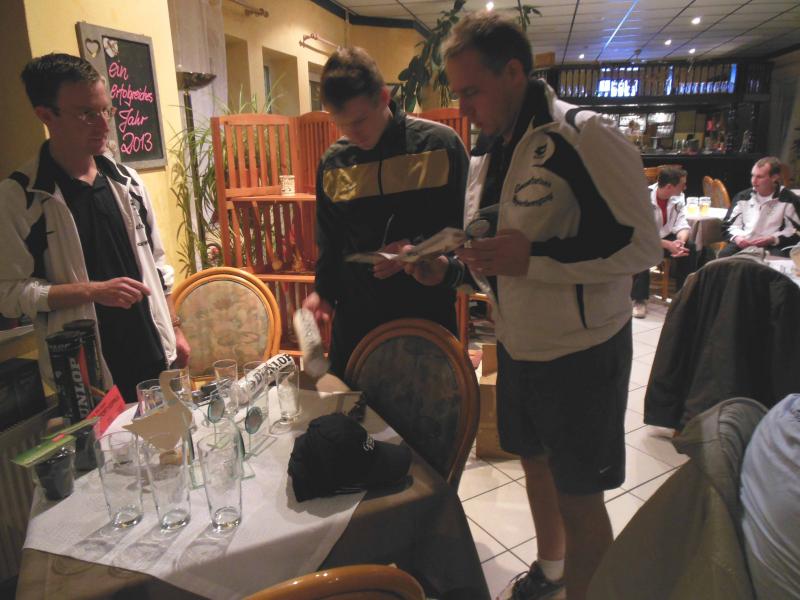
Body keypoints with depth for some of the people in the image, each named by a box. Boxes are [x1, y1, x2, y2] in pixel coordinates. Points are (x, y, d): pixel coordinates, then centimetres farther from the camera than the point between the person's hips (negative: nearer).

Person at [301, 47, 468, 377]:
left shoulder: (441, 144, -7)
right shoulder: (333, 163, 3)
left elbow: (465, 225, -2)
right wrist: (323, 291, 0)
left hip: (429, 312, -2)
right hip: (355, 318, 3)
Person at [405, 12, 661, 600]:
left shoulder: (583, 137, -19)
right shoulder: (488, 149, 5)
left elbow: (642, 245, -21)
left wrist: (533, 258, -29)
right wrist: (448, 268, -4)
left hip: (581, 352, -8)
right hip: (518, 345, 8)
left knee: (579, 496, 6)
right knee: (536, 462, 24)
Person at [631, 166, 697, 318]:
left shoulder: (678, 197, -8)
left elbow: (682, 224, -11)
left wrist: (680, 241, -34)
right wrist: (668, 245, -35)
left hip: (665, 237, 5)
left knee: (689, 247, -19)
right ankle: (639, 299, -23)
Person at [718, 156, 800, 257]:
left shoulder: (789, 199, 5)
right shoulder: (743, 196, 15)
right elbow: (729, 225, 17)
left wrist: (772, 240, -14)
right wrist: (736, 237, -6)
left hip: (772, 247, -2)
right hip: (743, 245, 2)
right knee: (723, 256, -29)